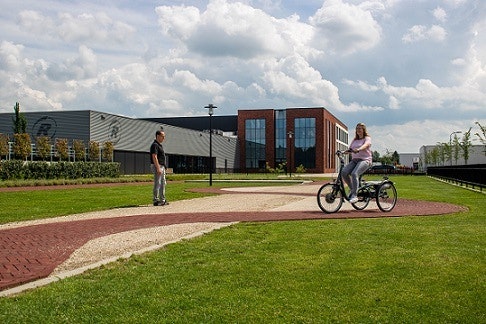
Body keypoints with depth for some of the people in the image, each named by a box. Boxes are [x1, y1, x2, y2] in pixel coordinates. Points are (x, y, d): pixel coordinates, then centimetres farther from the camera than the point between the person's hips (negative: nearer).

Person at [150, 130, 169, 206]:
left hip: (162, 166, 11)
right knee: (157, 184, -7)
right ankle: (156, 201, -3)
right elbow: (154, 157, -22)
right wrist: (158, 168, -26)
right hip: (157, 166, -11)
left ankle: (162, 200, 20)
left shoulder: (160, 145, 17)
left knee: (163, 183, 14)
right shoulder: (155, 145, -15)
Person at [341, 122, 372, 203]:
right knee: (344, 172, -21)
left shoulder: (367, 138, 1)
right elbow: (350, 149, 16)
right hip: (354, 160, 6)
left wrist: (358, 149, -42)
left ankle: (354, 195, -26)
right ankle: (352, 189, 0)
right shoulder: (355, 140, 22)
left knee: (354, 174, -32)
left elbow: (365, 145, -21)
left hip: (365, 160, -6)